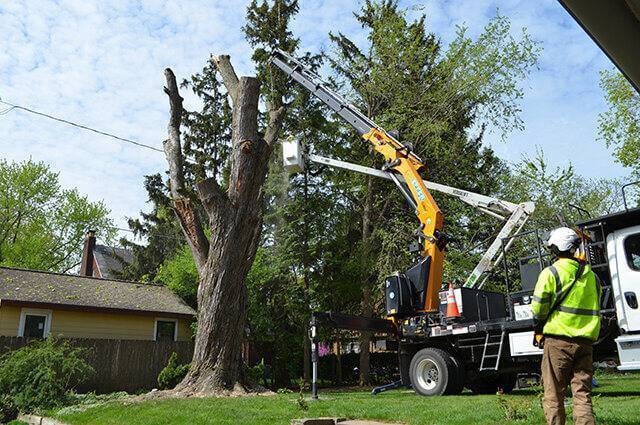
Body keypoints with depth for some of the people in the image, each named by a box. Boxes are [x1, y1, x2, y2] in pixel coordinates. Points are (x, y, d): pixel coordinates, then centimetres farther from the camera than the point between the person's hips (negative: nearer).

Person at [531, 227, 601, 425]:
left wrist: (539, 330, 7)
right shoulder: (591, 275, 11)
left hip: (558, 339, -5)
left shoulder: (551, 273, -7)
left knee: (553, 396, 5)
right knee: (582, 395, 7)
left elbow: (538, 307, -8)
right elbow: (595, 309, 14)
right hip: (586, 342, 5)